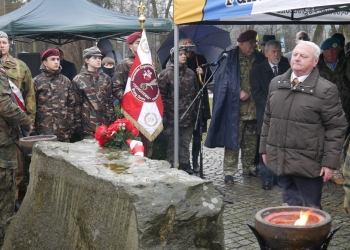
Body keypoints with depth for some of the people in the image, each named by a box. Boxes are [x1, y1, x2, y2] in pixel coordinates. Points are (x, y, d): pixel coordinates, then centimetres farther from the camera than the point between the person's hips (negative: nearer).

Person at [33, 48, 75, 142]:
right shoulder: (37, 81, -1)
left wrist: (71, 127, 7)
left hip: (64, 133, 3)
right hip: (43, 132, -3)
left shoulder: (66, 81, 11)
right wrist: (32, 129, -4)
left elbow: (71, 105, 12)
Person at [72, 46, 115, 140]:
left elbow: (110, 102, 13)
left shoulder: (106, 79, 12)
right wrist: (77, 126, -6)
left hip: (105, 125, 4)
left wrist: (112, 123, 8)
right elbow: (76, 105, -2)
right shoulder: (78, 80, 0)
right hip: (88, 126, -3)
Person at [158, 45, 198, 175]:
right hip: (172, 119, -4)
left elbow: (195, 94, 17)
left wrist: (195, 113, 13)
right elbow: (161, 96, -6)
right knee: (172, 146, 1)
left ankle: (186, 169, 19)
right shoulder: (165, 74, -3)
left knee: (185, 146, 10)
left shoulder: (190, 73, 11)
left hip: (188, 118, 4)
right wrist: (164, 117, -10)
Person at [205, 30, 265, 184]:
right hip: (235, 109, -5)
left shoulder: (258, 59, 12)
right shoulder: (231, 58, -4)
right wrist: (238, 91, -17)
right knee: (233, 142, -3)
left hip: (253, 109, 6)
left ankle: (249, 168, 28)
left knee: (251, 142, 14)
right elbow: (223, 78, -9)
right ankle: (229, 172, 3)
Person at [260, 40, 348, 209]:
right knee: (290, 206, 15)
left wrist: (330, 162, -10)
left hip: (307, 164, -5)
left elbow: (336, 127, -7)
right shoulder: (276, 84, 9)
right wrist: (264, 148, 17)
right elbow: (268, 118, 18)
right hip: (280, 161, 5)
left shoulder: (326, 90, -7)